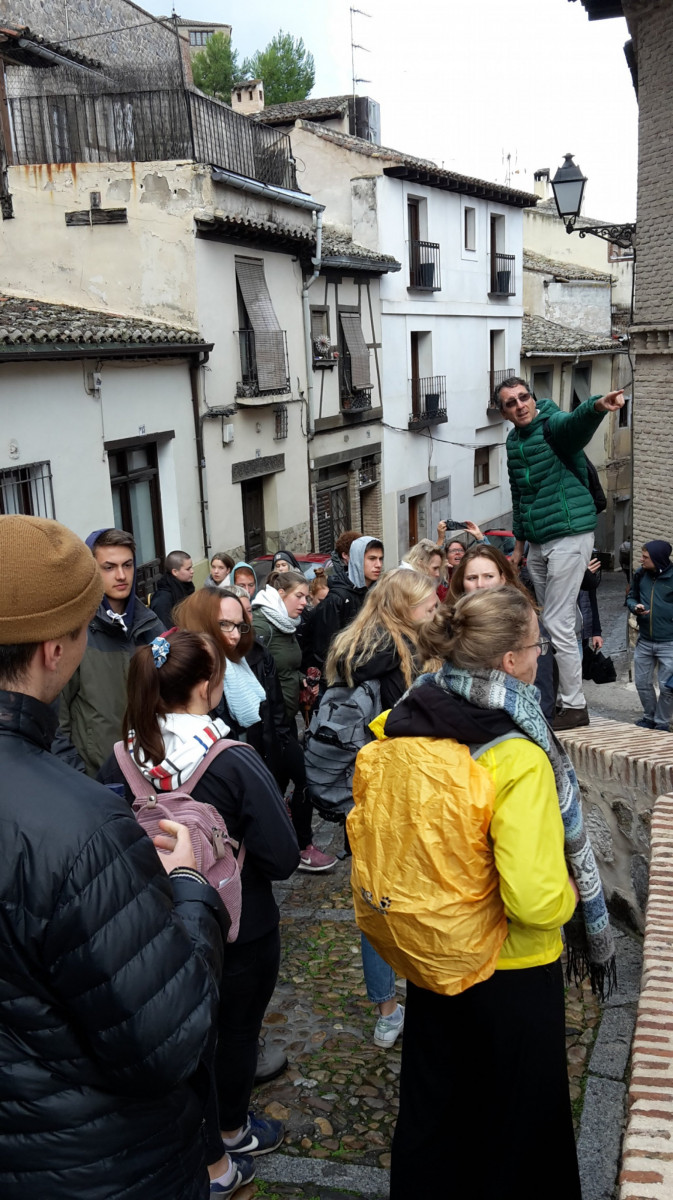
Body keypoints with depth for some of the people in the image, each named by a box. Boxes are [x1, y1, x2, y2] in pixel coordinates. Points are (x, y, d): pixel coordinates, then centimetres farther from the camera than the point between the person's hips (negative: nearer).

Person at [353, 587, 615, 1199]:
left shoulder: (396, 733, -9)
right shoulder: (517, 760, -29)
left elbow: (366, 833, 4)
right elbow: (537, 901, -31)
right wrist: (576, 898, -9)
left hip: (427, 958, 6)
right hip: (511, 971, -6)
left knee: (429, 1107, 27)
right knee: (516, 1122, 20)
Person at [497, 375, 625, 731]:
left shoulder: (552, 424, -11)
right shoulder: (513, 441, 12)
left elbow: (576, 421, -37)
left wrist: (598, 406, -59)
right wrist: (519, 544, 22)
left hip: (569, 537, -8)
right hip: (538, 544, 8)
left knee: (558, 623, -8)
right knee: (549, 621, 13)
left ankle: (575, 707, 2)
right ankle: (559, 696, 23)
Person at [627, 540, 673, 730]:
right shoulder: (640, 574, 2)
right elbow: (631, 597, 14)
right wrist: (635, 606, -7)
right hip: (644, 641, 5)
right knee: (642, 682, 13)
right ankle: (649, 717, 33)